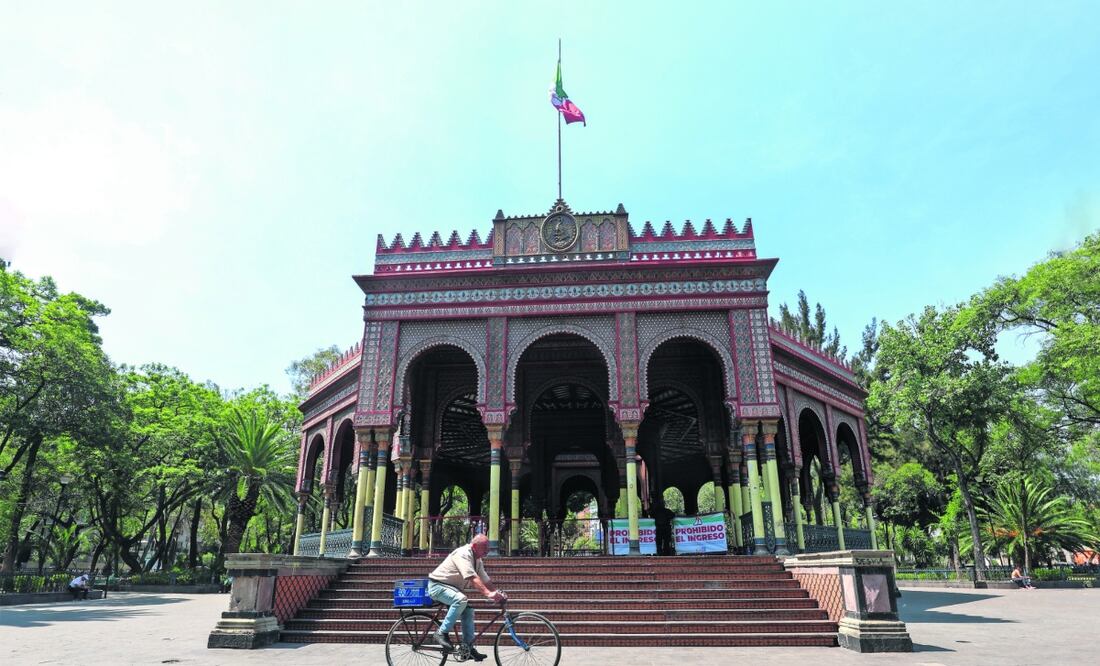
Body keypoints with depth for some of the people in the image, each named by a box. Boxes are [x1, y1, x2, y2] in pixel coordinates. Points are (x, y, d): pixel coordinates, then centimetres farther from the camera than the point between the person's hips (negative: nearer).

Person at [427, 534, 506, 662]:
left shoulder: (477, 560, 7)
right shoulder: (463, 554, -23)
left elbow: (485, 580, 5)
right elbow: (472, 578, -35)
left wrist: (498, 593, -9)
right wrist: (488, 593, -43)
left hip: (452, 588, 9)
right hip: (438, 585, -9)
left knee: (468, 610, -3)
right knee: (461, 599, -31)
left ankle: (468, 647, 4)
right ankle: (442, 633, -21)